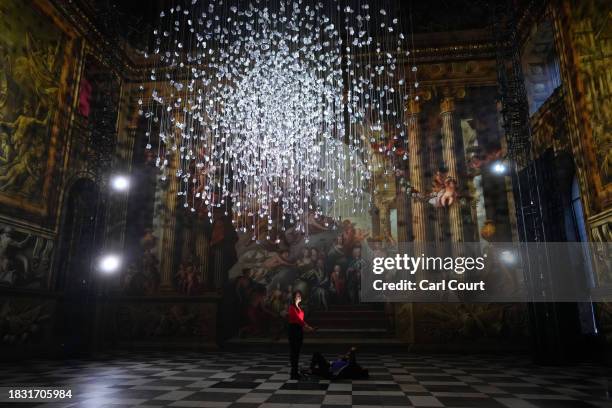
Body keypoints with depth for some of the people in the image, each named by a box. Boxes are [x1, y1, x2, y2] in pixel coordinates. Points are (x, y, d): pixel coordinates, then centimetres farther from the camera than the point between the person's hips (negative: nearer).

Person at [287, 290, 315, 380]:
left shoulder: (299, 308, 16)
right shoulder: (292, 307, -9)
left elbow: (301, 318, 14)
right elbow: (297, 318, -19)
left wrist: (306, 326, 1)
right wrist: (307, 326, -25)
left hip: (299, 329, 8)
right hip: (293, 329, -8)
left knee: (297, 351, 11)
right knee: (294, 350, -6)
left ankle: (295, 372, 18)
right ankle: (294, 373, -2)